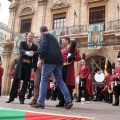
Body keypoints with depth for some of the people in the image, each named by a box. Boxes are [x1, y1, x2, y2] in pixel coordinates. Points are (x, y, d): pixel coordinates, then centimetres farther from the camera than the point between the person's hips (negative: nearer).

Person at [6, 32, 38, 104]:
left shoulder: (35, 46, 6)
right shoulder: (22, 43, 4)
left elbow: (35, 57, 3)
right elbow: (21, 50, -16)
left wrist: (33, 54, -21)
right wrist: (27, 52, -37)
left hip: (28, 66, 1)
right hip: (21, 65, 0)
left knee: (25, 82, 0)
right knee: (15, 80, 1)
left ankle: (21, 98, 8)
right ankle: (12, 97, 12)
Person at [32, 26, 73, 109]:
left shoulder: (43, 35, 7)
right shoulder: (52, 37, 31)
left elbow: (43, 47, -11)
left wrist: (41, 59, -9)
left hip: (50, 60, -7)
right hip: (58, 60, 8)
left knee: (44, 81, -3)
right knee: (60, 80, 10)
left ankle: (40, 103, -2)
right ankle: (68, 101, 3)